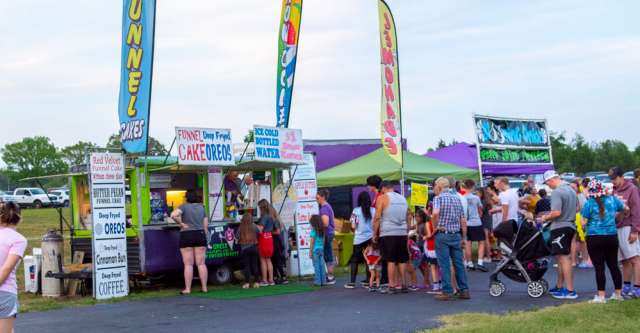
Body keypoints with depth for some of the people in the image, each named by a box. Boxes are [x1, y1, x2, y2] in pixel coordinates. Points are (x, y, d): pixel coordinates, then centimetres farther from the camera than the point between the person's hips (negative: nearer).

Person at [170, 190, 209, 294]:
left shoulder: (184, 206, -5)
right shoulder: (201, 207, 8)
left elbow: (173, 215, -24)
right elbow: (206, 226, 9)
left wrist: (181, 224, -10)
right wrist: (206, 240, 16)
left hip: (186, 236, -3)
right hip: (200, 235, 3)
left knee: (188, 264, 0)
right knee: (201, 263, 6)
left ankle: (187, 289, 1)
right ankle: (204, 287, 8)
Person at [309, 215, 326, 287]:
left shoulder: (313, 230, -10)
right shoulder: (323, 230, 7)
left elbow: (312, 242, -10)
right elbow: (324, 241, 11)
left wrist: (310, 251, -5)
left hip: (315, 249, -5)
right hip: (321, 249, 5)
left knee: (316, 266, -1)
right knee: (322, 265, 8)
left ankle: (317, 281, 0)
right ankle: (323, 281, 11)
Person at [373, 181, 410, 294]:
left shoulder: (382, 198, -2)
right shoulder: (403, 198, 15)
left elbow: (377, 218, -7)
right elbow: (408, 216, 19)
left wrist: (375, 234, 0)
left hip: (388, 234, -5)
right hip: (402, 233, 5)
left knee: (391, 260, -2)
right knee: (402, 260, 10)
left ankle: (392, 286, -1)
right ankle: (402, 284, 12)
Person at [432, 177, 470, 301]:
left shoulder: (438, 198, -6)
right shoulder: (457, 199, 12)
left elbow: (435, 213, -26)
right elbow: (463, 220, 10)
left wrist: (435, 227, -11)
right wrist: (464, 237, 14)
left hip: (443, 235, -5)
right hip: (456, 235, 5)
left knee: (444, 265, 0)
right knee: (459, 263, 10)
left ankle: (447, 292, 1)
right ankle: (464, 290, 12)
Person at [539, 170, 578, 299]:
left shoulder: (557, 192, -18)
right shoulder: (571, 189, 13)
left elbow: (556, 213, -24)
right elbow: (577, 208, 22)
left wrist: (545, 218, -8)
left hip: (560, 227, -10)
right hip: (570, 225, 10)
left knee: (564, 258, -7)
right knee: (561, 258, 17)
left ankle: (570, 291, -6)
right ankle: (559, 287, 25)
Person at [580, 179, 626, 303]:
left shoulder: (589, 203, -11)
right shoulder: (612, 199, 3)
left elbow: (584, 221, -12)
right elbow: (625, 209, 19)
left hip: (594, 238, -4)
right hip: (612, 236, 4)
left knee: (599, 267, -2)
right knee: (613, 265, 13)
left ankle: (601, 296, -1)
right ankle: (618, 293, 21)